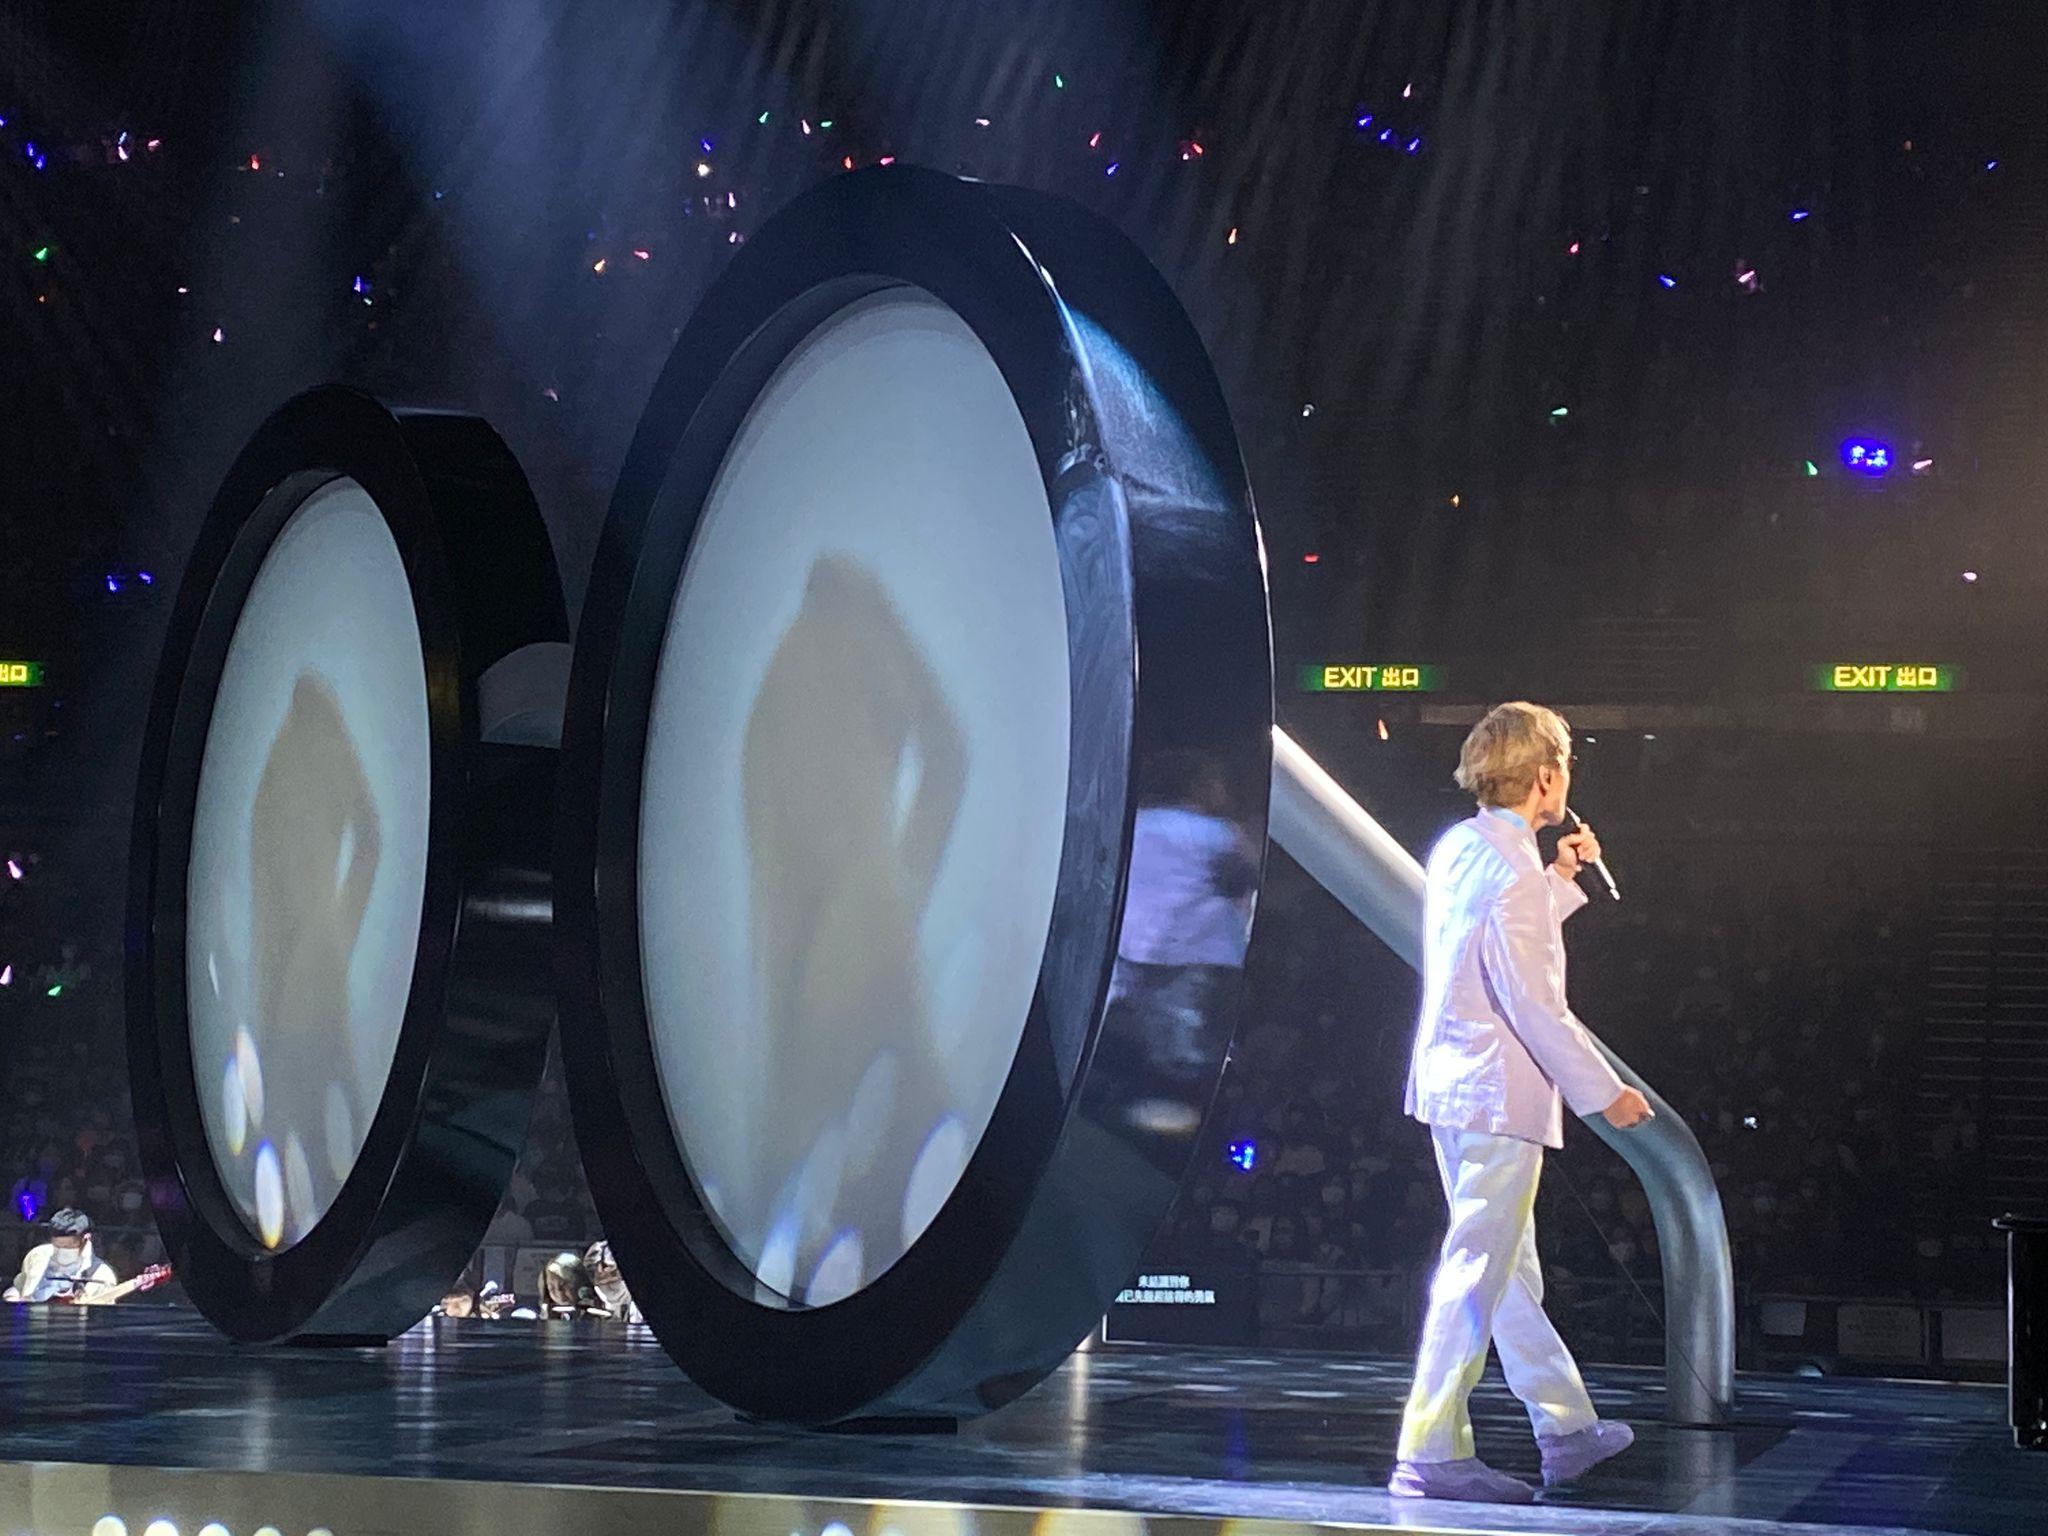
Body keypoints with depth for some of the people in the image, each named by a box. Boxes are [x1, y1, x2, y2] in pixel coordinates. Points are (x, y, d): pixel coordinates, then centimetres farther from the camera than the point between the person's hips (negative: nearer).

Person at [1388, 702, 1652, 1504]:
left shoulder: (1456, 849, 10)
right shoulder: (1513, 871, -19)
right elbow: (1533, 1003, -21)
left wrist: (1562, 881, 23)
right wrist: (1604, 1091, -15)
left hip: (1449, 1080, 10)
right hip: (1499, 1093, -10)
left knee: (1509, 1265, 17)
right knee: (1477, 1274, -5)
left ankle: (1568, 1429, 30)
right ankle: (1430, 1453, -2)